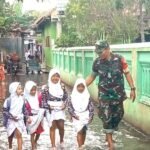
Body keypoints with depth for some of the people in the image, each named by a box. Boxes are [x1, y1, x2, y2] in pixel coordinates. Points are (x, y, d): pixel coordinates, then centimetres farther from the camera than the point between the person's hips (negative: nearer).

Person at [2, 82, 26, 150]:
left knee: (19, 135, -10)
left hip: (19, 120, 1)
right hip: (11, 120, -1)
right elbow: (5, 110, -10)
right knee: (11, 135, 15)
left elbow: (24, 109, 8)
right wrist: (11, 116, -19)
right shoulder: (9, 100, -13)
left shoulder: (22, 99, -1)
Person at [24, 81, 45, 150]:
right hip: (31, 118, -4)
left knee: (39, 132, 15)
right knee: (32, 133, 1)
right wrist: (28, 118, -17)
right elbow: (26, 109, -11)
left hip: (39, 117, 4)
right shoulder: (26, 99, -10)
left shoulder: (38, 96, 0)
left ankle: (35, 142, 43)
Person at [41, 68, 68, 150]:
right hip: (51, 110, -3)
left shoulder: (62, 87, 5)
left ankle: (61, 141, 33)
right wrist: (48, 106, -17)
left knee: (61, 127, 3)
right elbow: (43, 99, -6)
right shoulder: (46, 88, -7)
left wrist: (64, 104, -6)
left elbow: (66, 97, 11)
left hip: (60, 110, 3)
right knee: (52, 127, 2)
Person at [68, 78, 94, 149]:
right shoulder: (73, 96, 0)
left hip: (85, 117, 2)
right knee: (79, 131, -13)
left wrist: (90, 116, -6)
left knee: (84, 131, 10)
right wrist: (74, 115, -12)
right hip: (77, 117, -2)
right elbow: (69, 107, -3)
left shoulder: (87, 96, 3)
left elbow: (91, 107, 2)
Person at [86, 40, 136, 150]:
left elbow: (127, 74, -5)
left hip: (118, 93, 0)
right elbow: (92, 76, 7)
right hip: (104, 94, 0)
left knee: (118, 115, 11)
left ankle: (109, 134, 34)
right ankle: (110, 141, 10)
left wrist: (132, 89, -7)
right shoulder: (97, 62, -7)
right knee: (106, 117, -2)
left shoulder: (120, 59, -13)